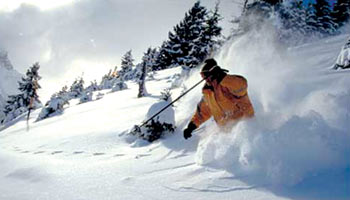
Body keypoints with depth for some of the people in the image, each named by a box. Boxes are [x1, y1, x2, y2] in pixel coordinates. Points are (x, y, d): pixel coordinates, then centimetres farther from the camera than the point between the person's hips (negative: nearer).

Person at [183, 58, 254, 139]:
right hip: (226, 128, 6)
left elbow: (242, 85, -35)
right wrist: (191, 126, 19)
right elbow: (203, 111, 23)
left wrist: (222, 77, -40)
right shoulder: (207, 92, 11)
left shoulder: (231, 83, -12)